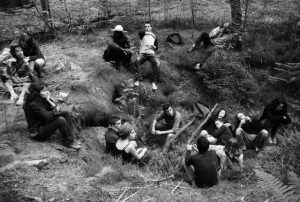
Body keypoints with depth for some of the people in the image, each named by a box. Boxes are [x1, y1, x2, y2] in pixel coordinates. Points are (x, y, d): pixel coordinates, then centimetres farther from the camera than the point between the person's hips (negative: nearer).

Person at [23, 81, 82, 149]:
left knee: (66, 114, -2)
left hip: (45, 124, 9)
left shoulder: (43, 99, 2)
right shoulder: (33, 105, -25)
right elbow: (48, 116, -30)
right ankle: (69, 141, -13)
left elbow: (55, 108, 0)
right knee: (61, 120, -27)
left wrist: (49, 100, -14)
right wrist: (56, 110, -14)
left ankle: (70, 136, -8)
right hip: (37, 132, -9)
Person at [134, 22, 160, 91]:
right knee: (137, 60, -35)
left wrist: (153, 47, -8)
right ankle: (137, 80, -33)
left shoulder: (154, 36, 18)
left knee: (157, 63, -31)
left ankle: (154, 82, -32)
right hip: (142, 53, -1)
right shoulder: (142, 35, 11)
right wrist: (150, 33, -20)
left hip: (151, 54, 1)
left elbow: (156, 48, 15)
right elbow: (140, 32, -15)